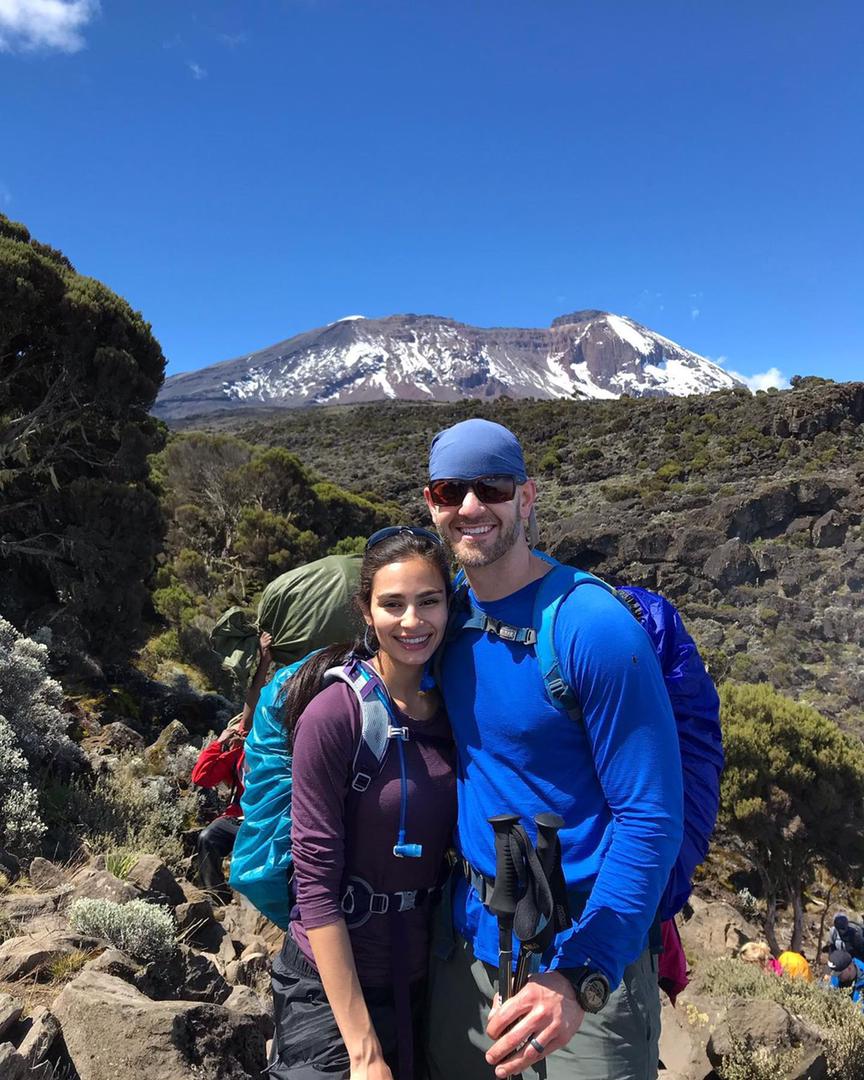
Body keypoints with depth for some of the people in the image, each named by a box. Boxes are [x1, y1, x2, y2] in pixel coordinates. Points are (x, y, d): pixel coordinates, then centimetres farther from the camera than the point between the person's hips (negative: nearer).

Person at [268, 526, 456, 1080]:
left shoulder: (455, 709, -5)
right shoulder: (334, 714, -21)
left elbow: (452, 844, 5)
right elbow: (316, 883, -19)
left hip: (425, 980, 6)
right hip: (333, 987, -5)